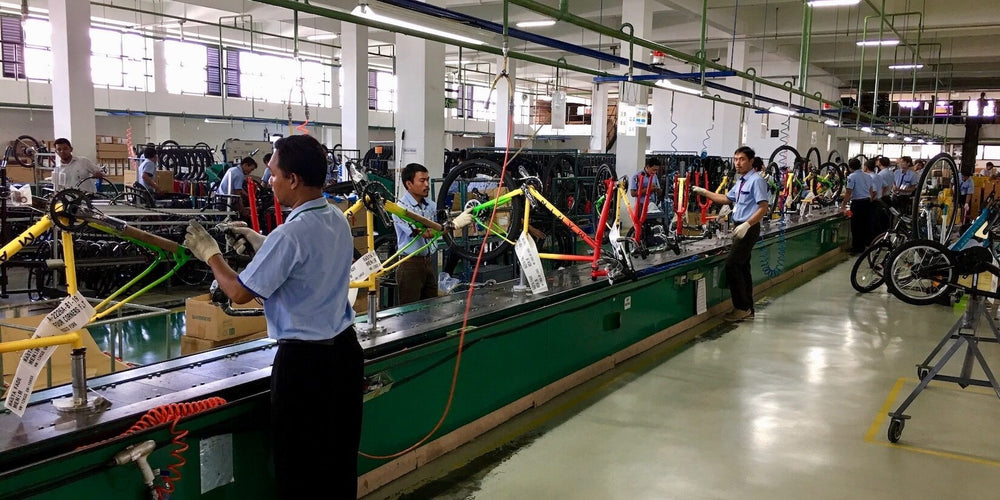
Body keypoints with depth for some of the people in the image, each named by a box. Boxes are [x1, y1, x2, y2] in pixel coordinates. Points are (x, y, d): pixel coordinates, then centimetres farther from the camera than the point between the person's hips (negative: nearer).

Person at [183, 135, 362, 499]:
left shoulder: (290, 234, -22)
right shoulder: (338, 221, 3)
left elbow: (239, 293, -15)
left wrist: (210, 255, 1)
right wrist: (262, 245, 15)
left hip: (304, 360, -8)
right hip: (345, 349, 8)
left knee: (297, 467, 9)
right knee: (340, 455, 20)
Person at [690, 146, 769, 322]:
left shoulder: (756, 181, -13)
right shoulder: (741, 182, 16)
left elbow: (763, 208, -19)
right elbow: (726, 199, 27)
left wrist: (746, 225, -26)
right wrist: (704, 192, 21)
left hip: (749, 228, -10)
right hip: (740, 228, 10)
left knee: (732, 265, -12)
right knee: (742, 267, 12)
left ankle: (742, 307, -5)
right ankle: (747, 309, 20)